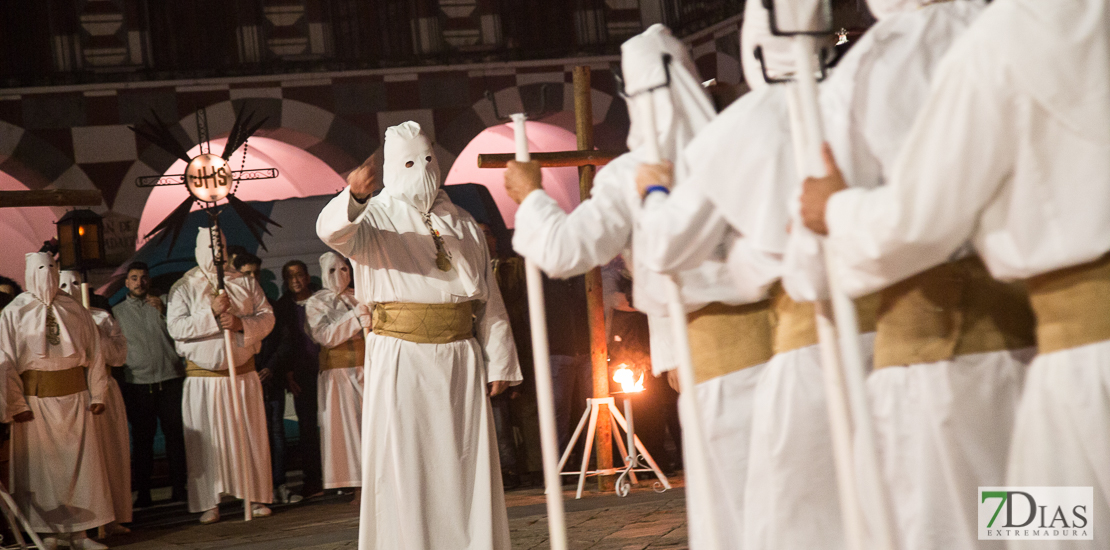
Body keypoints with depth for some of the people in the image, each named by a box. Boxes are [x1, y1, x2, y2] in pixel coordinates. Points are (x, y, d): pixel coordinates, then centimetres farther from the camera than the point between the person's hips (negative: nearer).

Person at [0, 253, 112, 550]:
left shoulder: (75, 310, 9)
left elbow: (94, 353, 9)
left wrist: (96, 394, 2)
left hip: (74, 398, 3)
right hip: (34, 399, -2)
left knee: (82, 462, 2)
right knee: (39, 465, 1)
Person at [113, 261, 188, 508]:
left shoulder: (163, 303, 11)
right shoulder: (117, 312, 11)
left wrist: (164, 310, -14)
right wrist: (116, 385, 7)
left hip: (170, 379, 0)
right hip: (137, 383, 0)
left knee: (175, 434, 0)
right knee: (142, 439, 1)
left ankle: (179, 488, 8)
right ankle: (143, 493, 7)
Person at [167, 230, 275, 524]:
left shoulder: (245, 284, 8)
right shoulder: (182, 288, 1)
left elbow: (267, 317, 2)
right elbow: (177, 328, -11)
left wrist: (240, 322, -16)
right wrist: (212, 314, -20)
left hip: (243, 373, 2)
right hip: (203, 376, -2)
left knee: (250, 435, 4)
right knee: (207, 440, -1)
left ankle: (255, 496, 13)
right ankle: (210, 503, 5)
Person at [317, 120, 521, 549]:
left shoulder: (462, 223, 16)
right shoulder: (378, 217, 3)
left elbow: (489, 299, 15)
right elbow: (334, 232, -22)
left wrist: (499, 361, 9)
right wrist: (354, 197, -43)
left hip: (460, 358, 3)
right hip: (401, 359, -3)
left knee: (464, 463, 5)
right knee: (406, 466, -3)